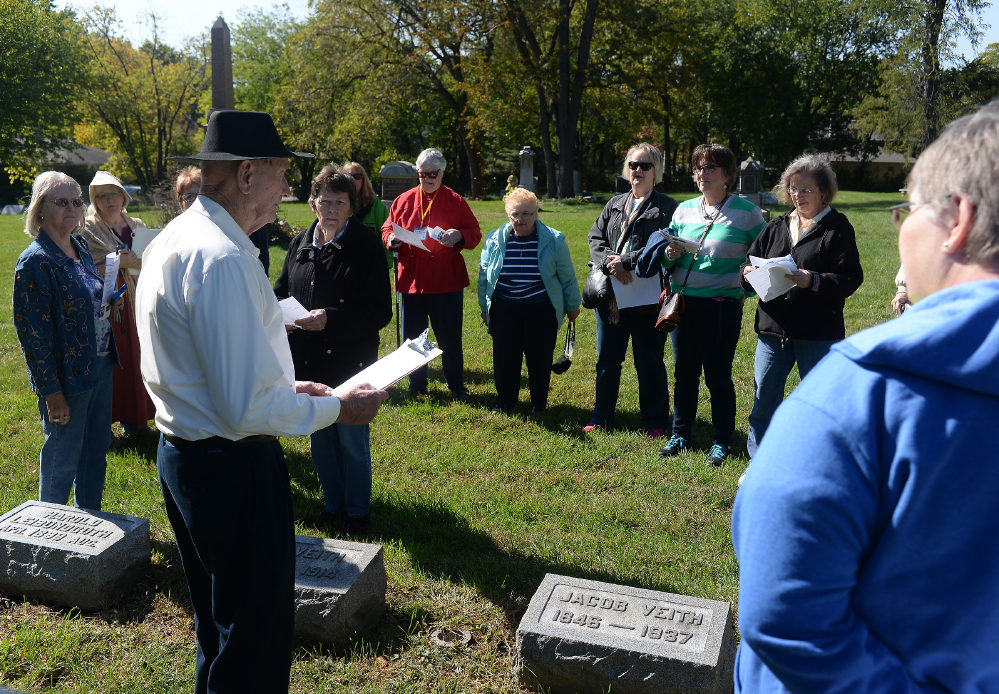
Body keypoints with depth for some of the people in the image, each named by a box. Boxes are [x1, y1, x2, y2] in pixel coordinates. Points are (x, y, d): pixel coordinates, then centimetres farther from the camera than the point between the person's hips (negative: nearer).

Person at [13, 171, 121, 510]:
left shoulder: (81, 248, 7)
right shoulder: (35, 261, -17)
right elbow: (32, 332, -18)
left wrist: (108, 302, 2)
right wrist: (51, 390, -18)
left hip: (100, 365, 8)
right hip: (67, 378, -8)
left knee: (96, 451, 19)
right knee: (62, 459, 8)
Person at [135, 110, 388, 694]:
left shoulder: (173, 239, 9)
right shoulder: (222, 258, -25)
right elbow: (248, 409, -28)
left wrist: (286, 387, 12)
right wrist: (338, 408, -14)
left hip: (183, 455, 11)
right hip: (233, 465, -11)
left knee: (219, 622, 28)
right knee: (255, 639, 8)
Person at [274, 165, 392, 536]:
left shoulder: (367, 245, -12)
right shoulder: (300, 244, 6)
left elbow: (379, 311, -16)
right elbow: (280, 291, 17)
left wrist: (330, 319, -26)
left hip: (350, 362, -5)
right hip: (309, 362, 6)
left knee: (352, 439, 7)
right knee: (320, 439, 17)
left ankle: (357, 510, 27)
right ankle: (333, 503, 36)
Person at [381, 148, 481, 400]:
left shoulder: (455, 201, 2)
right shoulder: (404, 200, 8)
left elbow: (475, 233, 3)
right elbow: (387, 228, 14)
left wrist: (459, 236, -18)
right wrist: (391, 240, -8)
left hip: (446, 282, -2)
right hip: (411, 279, 3)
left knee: (450, 337, 4)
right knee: (412, 336, 10)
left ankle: (456, 385, 19)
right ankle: (417, 384, 25)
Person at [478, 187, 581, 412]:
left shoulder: (553, 240, -5)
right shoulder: (495, 240, 0)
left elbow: (567, 277, 4)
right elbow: (484, 277, 11)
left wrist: (572, 306, 9)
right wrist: (484, 308, 14)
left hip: (541, 310, -1)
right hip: (504, 308, 2)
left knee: (540, 358, 7)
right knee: (504, 358, 6)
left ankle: (539, 402, 26)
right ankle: (505, 400, 26)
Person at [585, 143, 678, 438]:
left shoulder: (667, 207, -1)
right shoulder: (614, 204, 15)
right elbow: (595, 238, 6)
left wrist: (625, 261, -18)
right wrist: (609, 263, -13)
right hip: (610, 294, 5)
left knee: (649, 362, 3)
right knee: (607, 359, 14)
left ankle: (655, 421, 17)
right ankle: (601, 416, 28)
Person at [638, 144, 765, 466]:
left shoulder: (747, 212, -2)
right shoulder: (684, 209, 10)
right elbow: (665, 254, 16)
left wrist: (747, 290, -8)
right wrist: (670, 255, -7)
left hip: (722, 305, -4)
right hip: (682, 302, 4)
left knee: (718, 375, 3)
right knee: (684, 373, 12)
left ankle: (722, 441, 17)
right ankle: (680, 436, 25)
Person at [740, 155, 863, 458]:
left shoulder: (837, 228, -3)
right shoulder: (777, 227, 13)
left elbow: (849, 279, -11)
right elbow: (751, 262, 15)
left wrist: (813, 282, -27)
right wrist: (749, 274, -7)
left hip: (818, 335, -4)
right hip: (772, 330, 5)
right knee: (763, 402, 9)